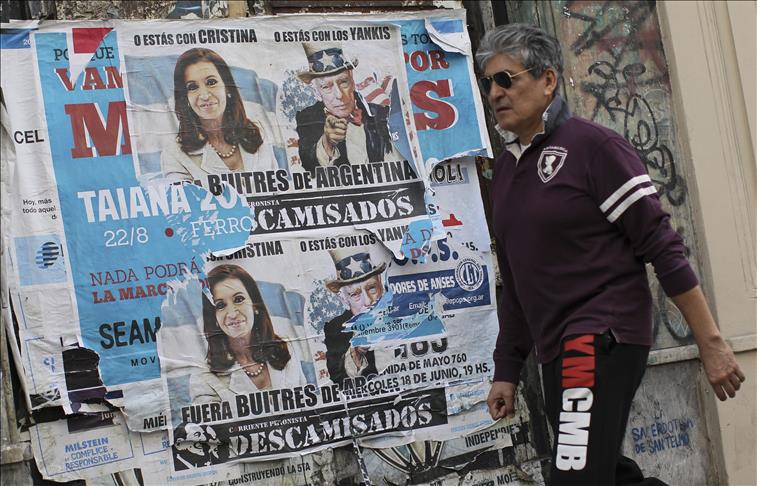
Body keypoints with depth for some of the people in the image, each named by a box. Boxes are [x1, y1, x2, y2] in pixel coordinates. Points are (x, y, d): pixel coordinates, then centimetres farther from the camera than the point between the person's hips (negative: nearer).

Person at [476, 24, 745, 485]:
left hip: (604, 339, -8)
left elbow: (663, 245, -11)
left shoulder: (592, 145, -8)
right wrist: (507, 372, 19)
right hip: (557, 352, 8)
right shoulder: (506, 167, 14)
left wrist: (711, 342, -14)